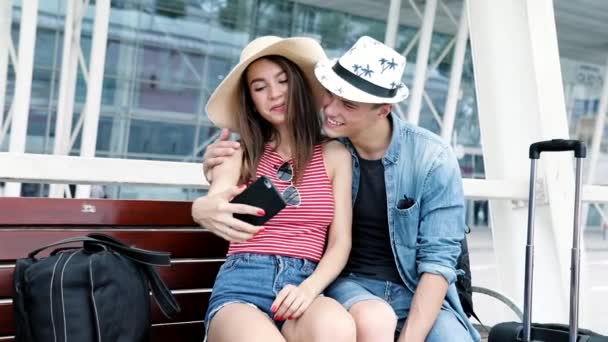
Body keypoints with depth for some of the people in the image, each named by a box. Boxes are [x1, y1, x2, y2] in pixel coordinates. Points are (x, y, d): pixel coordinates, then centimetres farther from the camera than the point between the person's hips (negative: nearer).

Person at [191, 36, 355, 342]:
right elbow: (212, 205, -8)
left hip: (303, 286, 1)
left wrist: (309, 289, -11)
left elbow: (340, 242, 8)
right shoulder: (239, 155, 11)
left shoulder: (334, 154, 11)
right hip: (241, 285, -1)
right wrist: (202, 210, -34)